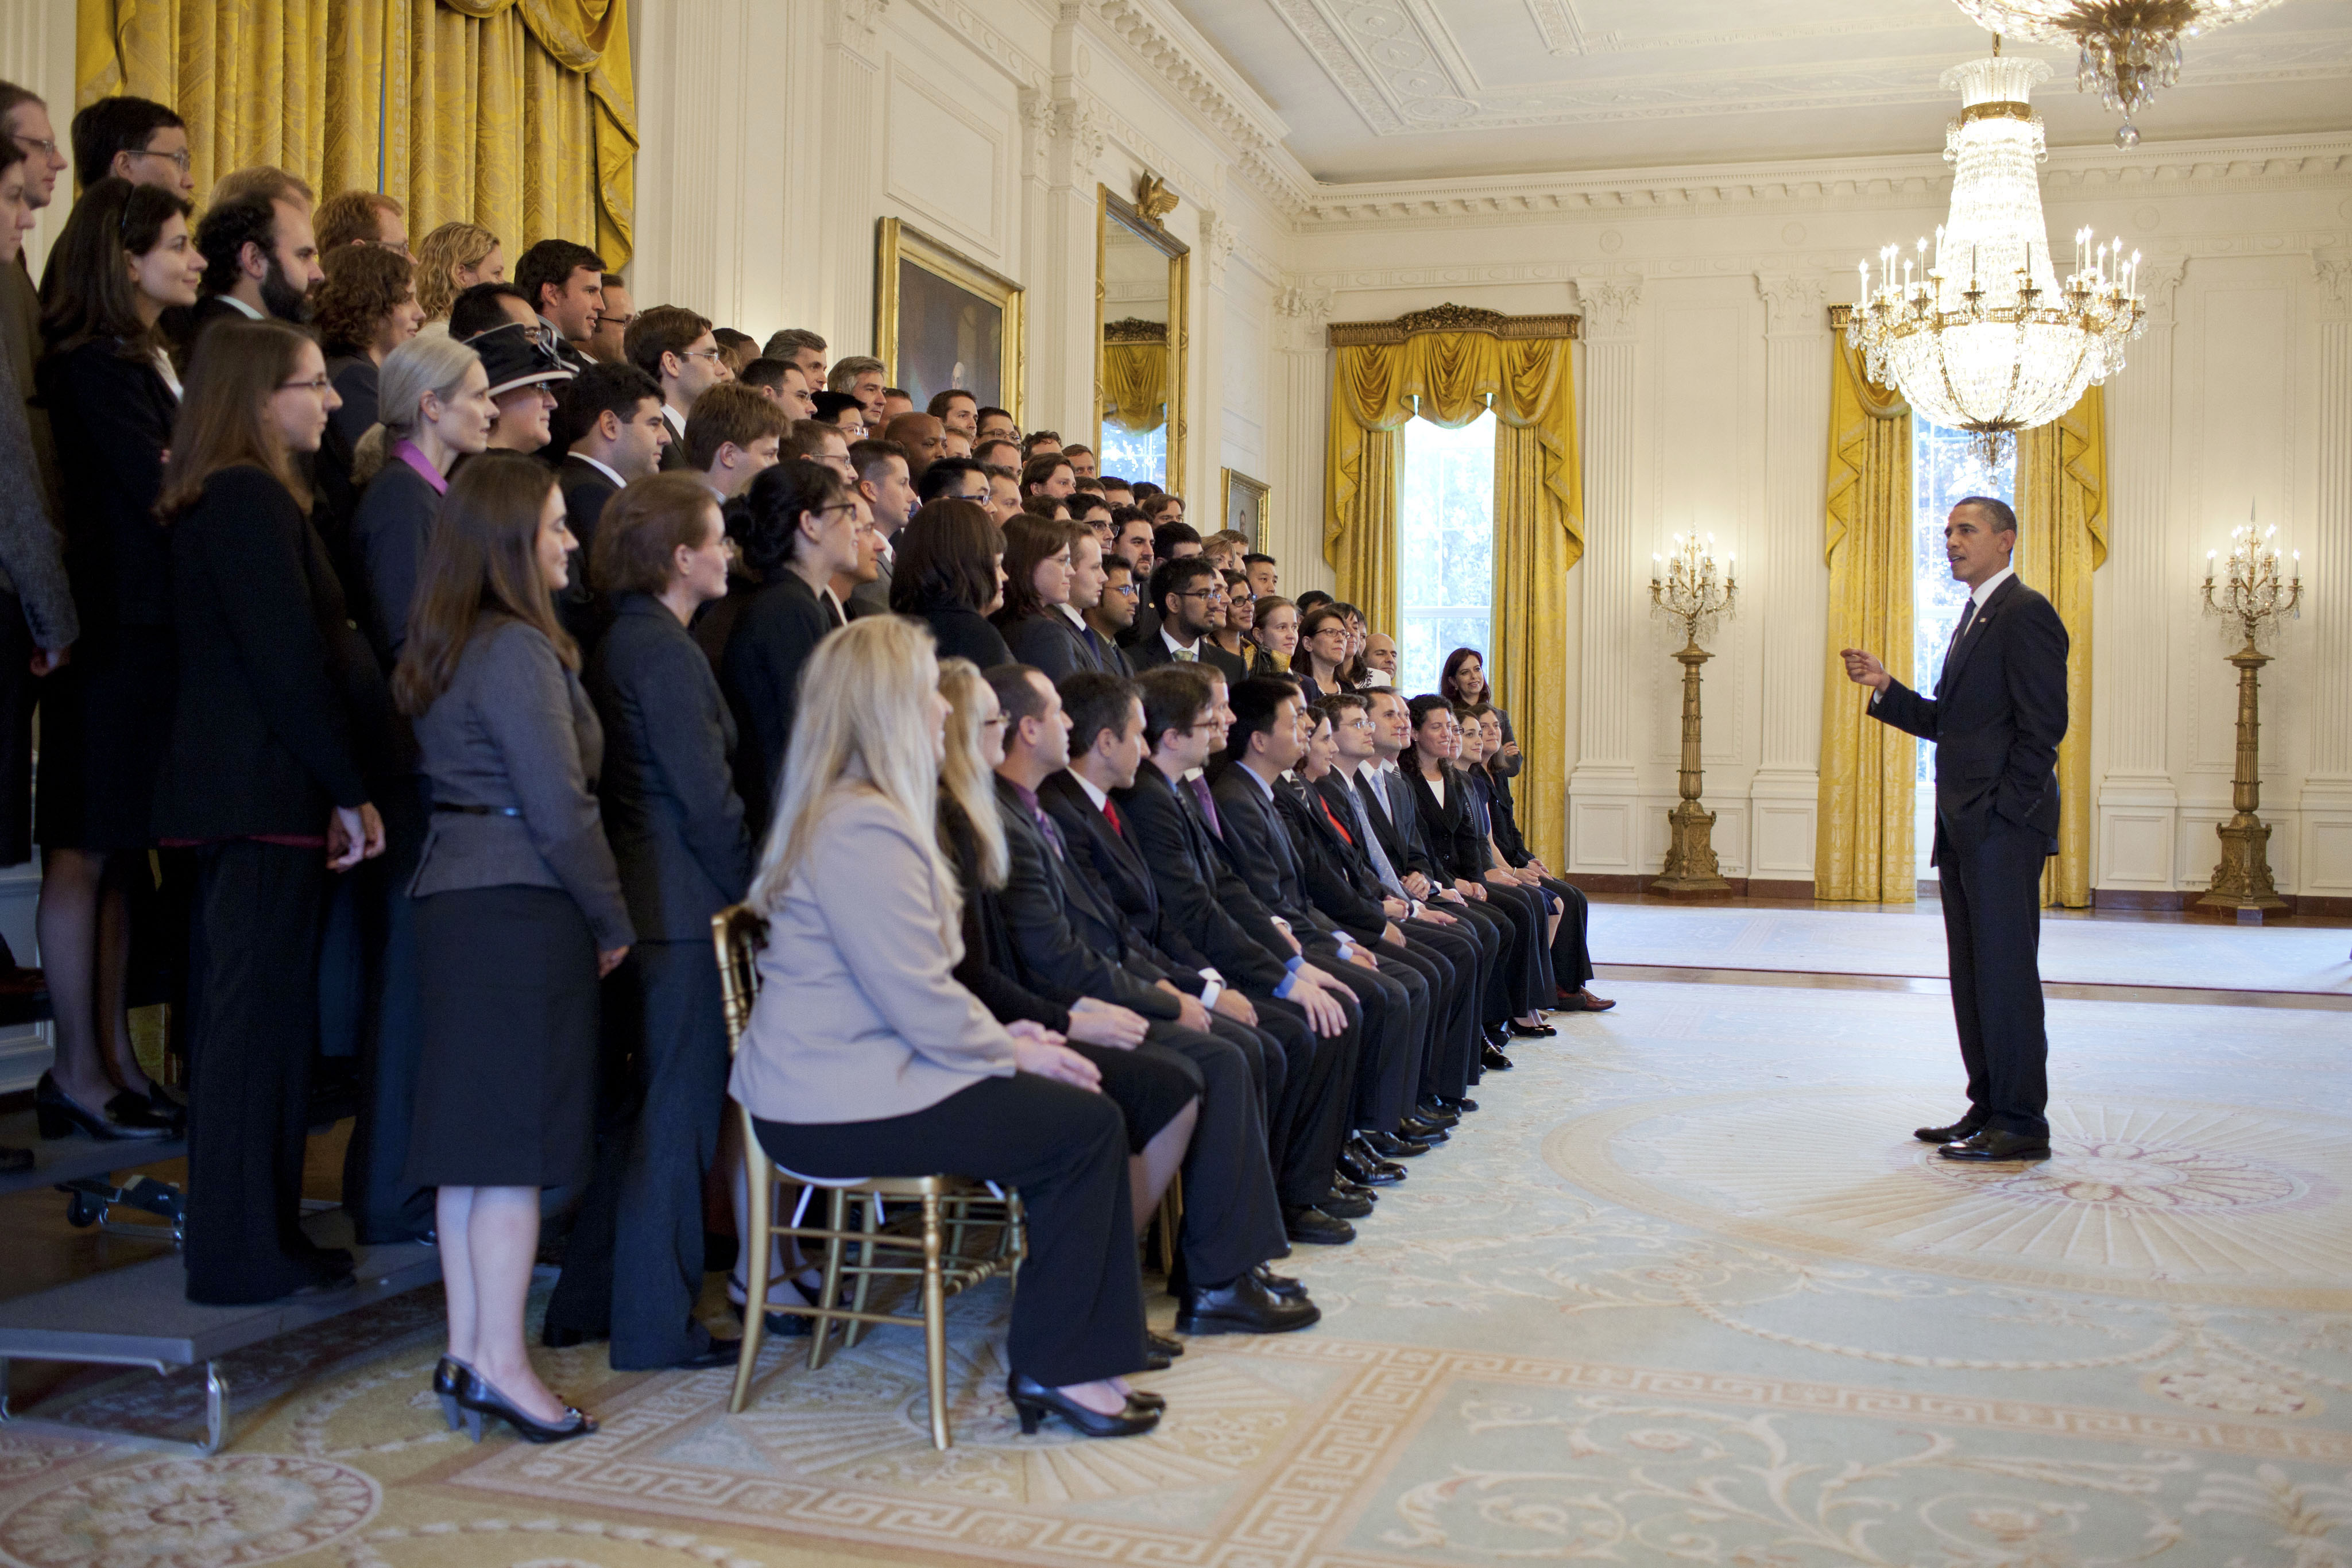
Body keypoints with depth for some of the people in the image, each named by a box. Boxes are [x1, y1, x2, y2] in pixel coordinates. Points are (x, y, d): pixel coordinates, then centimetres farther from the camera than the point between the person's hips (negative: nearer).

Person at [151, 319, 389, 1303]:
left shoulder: (210, 501, 17)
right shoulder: (253, 499, -14)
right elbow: (290, 662, -19)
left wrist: (341, 786, 15)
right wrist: (351, 791, -13)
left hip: (223, 786, 10)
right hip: (265, 789, -10)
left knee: (236, 1010, 14)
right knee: (260, 1011, -4)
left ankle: (237, 1231, 24)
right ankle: (247, 1253, 4)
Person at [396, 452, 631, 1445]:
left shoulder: (442, 652, 14)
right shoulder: (518, 652, -14)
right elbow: (560, 811, -18)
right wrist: (614, 921, -6)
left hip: (455, 900, 9)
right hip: (521, 910, -9)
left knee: (474, 1134, 11)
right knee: (517, 1137, -4)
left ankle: (465, 1350, 18)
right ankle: (499, 1363, 2)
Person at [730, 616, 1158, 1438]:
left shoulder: (854, 812, 15)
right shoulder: (863, 829, -20)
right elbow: (921, 1004, -22)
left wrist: (1004, 1036, 7)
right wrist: (1014, 1049, -7)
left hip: (853, 1070, 11)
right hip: (843, 1106, -11)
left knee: (1065, 1093, 6)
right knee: (1087, 1124, -9)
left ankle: (1084, 1339, 11)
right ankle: (1054, 1368, 2)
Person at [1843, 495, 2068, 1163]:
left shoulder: (2026, 613, -9)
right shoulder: (1974, 618, 21)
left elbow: (2042, 725, -15)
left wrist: (2004, 810, -18)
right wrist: (1885, 687, 8)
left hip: (2003, 826, -10)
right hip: (1965, 829, 10)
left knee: (2005, 971, -7)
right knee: (1972, 974, 12)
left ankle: (2022, 1125, 0)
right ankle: (1988, 1111, 19)